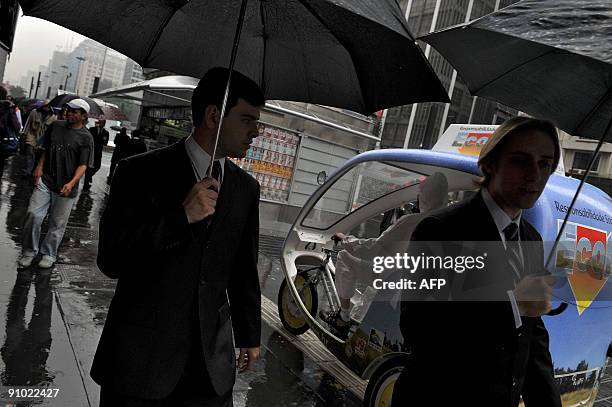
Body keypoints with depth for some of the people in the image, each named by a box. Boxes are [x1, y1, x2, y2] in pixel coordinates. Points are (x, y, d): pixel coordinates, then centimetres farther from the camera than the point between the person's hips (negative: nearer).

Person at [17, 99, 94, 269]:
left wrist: (72, 183, -25)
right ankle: (29, 251, 14)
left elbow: (83, 165, -11)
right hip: (45, 180, 3)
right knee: (33, 215, -4)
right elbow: (45, 149, 17)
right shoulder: (55, 126, 6)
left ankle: (49, 255, 24)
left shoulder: (86, 137, -7)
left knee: (57, 223, 6)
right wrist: (40, 166, 2)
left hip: (66, 187, -3)